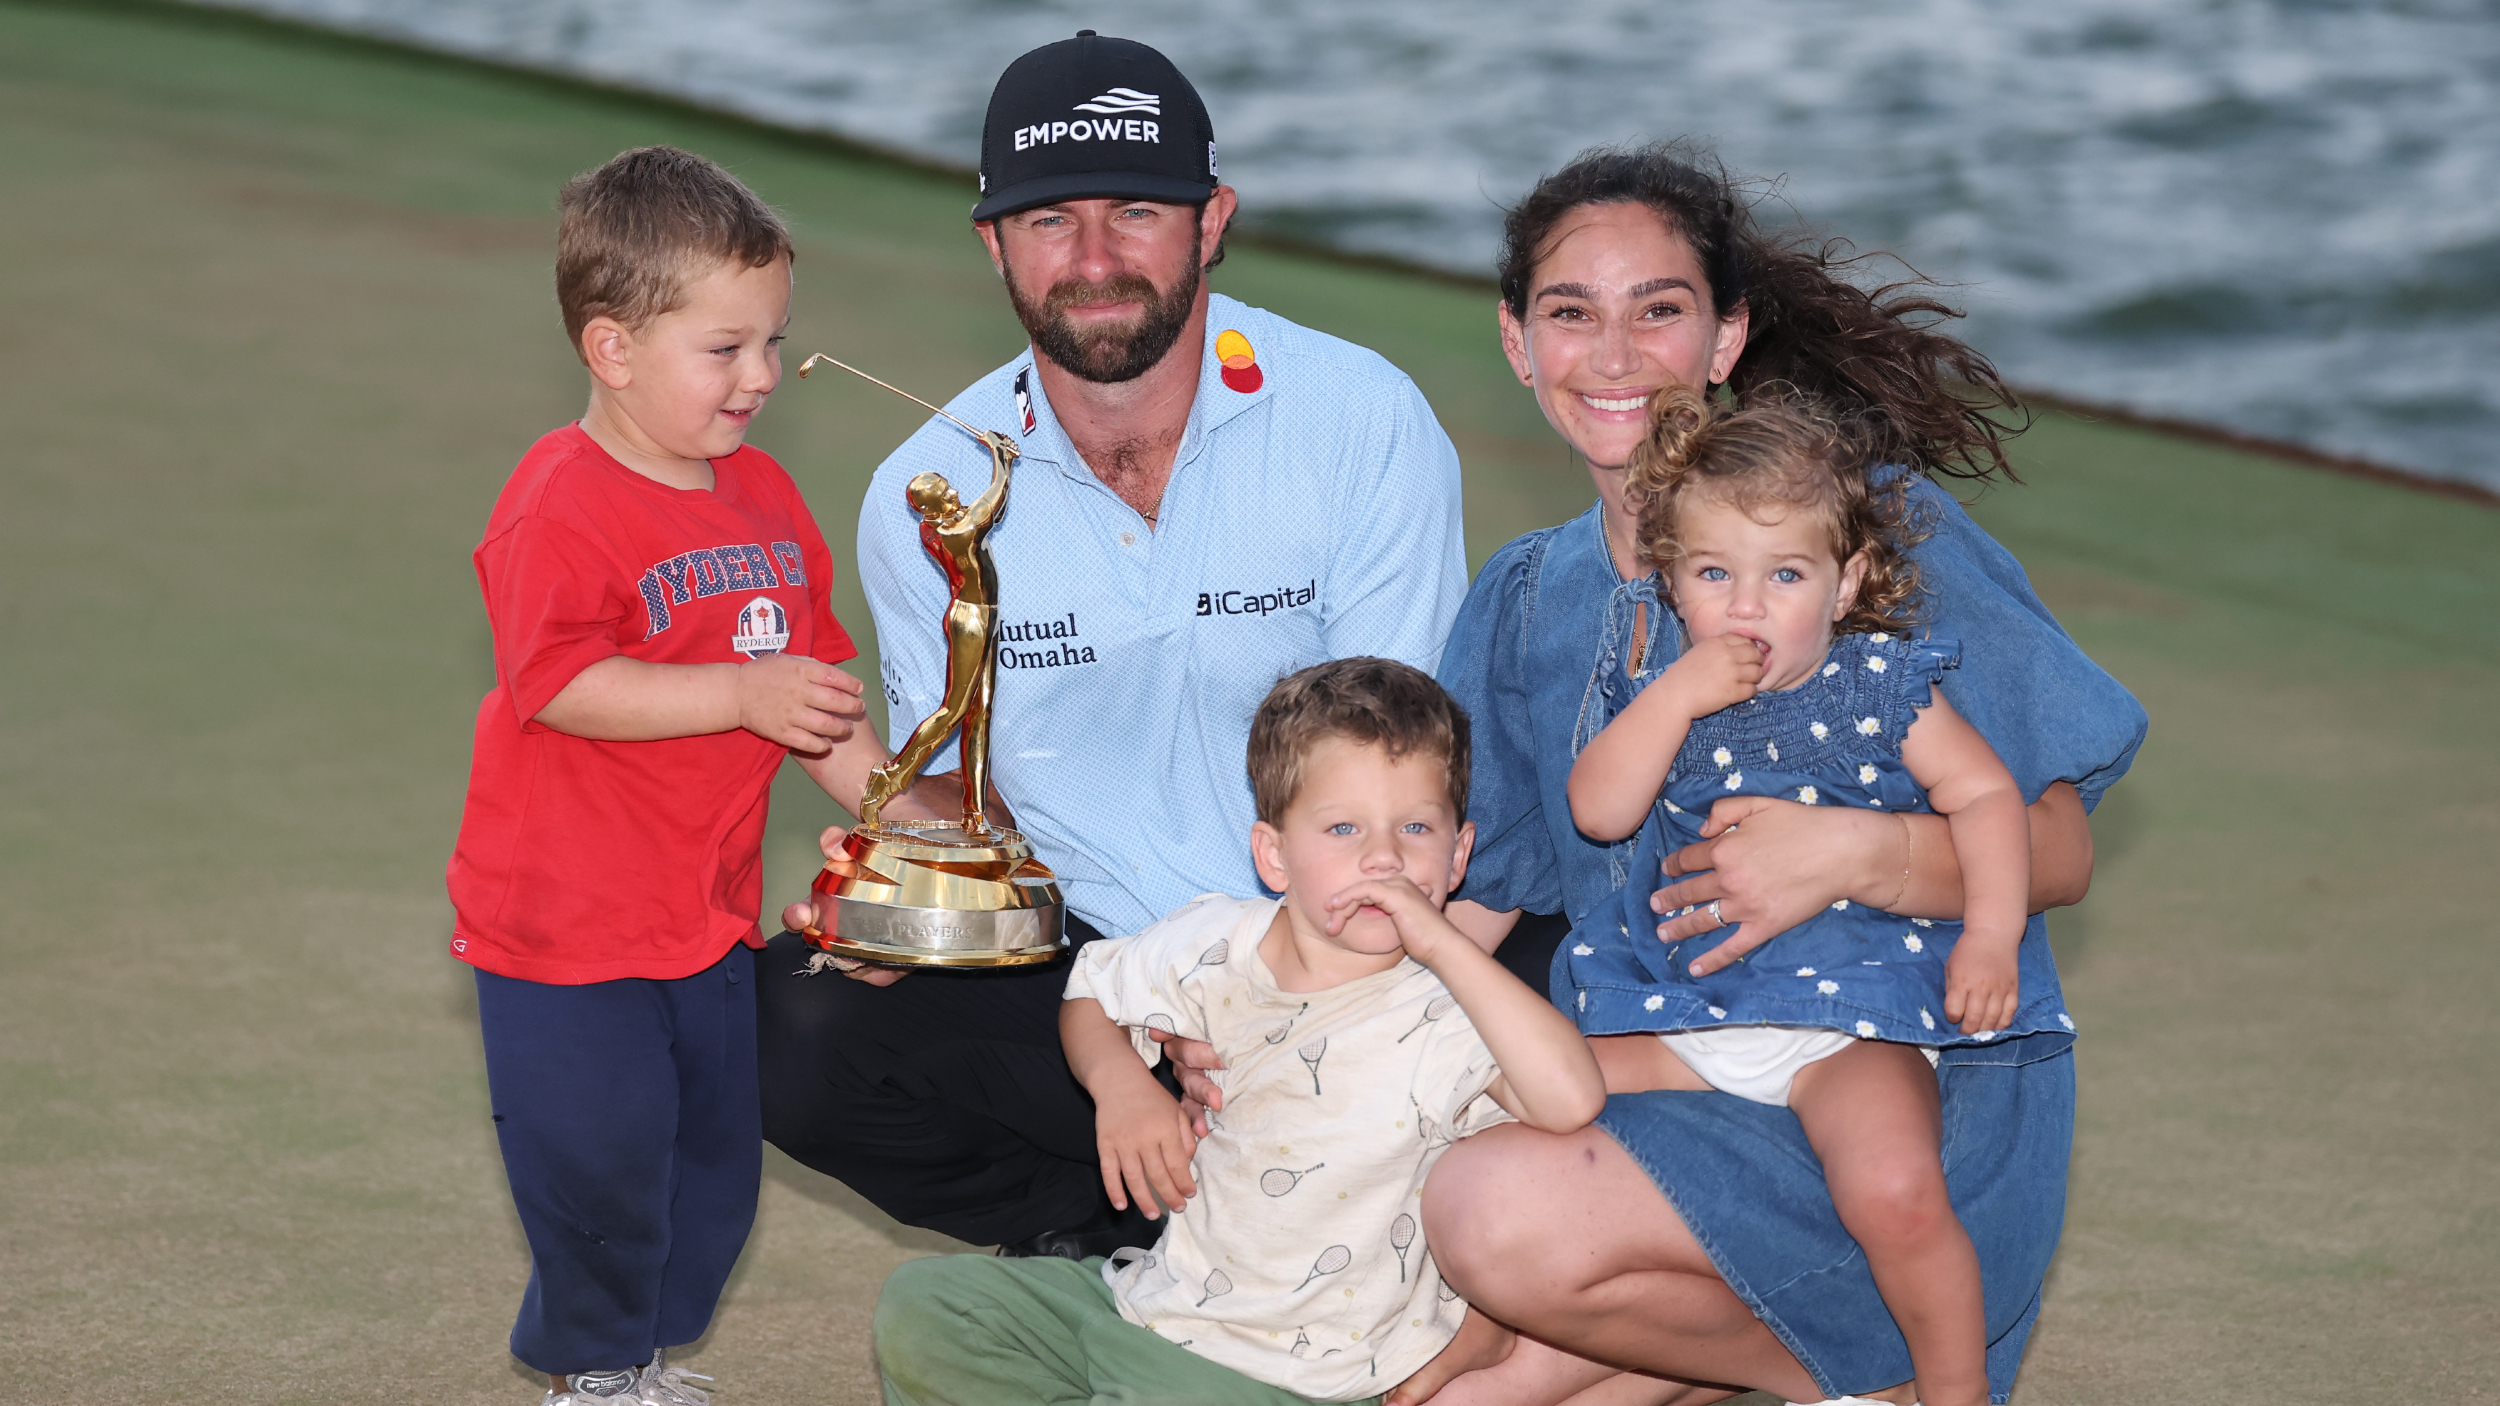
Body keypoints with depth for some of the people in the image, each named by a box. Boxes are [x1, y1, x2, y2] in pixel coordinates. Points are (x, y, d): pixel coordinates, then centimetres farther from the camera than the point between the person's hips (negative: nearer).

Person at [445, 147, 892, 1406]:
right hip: (566, 920, -8)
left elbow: (810, 683, 13)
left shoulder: (764, 497, 7)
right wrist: (743, 696, -30)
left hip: (708, 913, 8)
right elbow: (556, 685, -27)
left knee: (714, 1160, 15)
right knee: (604, 1158, 0)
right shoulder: (559, 507, -18)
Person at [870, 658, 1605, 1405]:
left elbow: (1571, 1098, -35)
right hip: (1154, 1299, 6)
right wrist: (1118, 1080, -5)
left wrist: (1443, 941, -31)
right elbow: (1089, 997, 19)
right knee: (919, 1308, -1)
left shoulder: (1448, 1010, -16)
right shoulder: (1214, 945, -1)